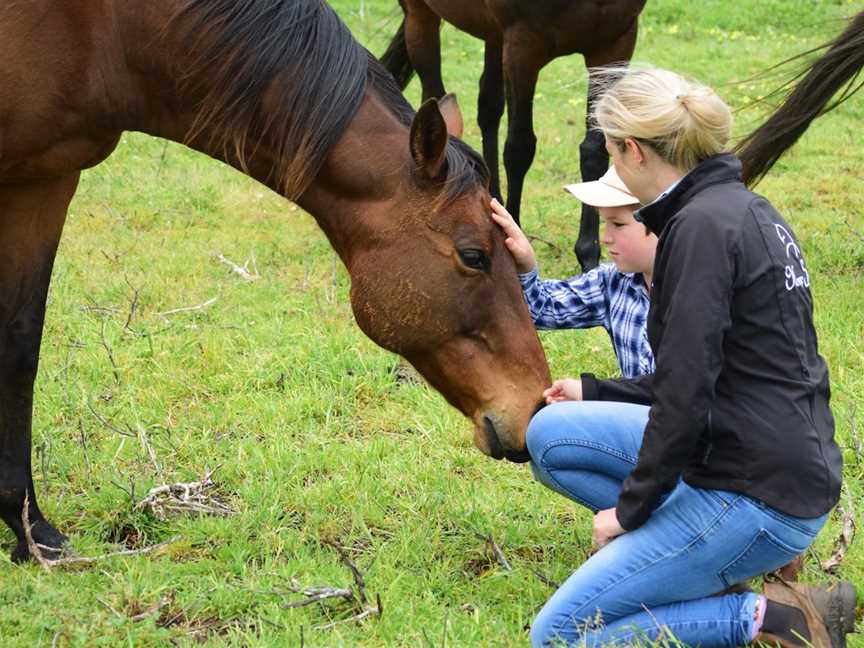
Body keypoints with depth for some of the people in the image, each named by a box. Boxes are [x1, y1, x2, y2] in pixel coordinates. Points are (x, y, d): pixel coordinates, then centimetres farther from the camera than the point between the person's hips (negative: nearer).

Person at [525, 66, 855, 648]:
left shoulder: (703, 226, -18)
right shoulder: (746, 210, 12)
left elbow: (686, 394, -20)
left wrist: (630, 507, -8)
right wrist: (592, 392, 27)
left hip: (758, 495, -10)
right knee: (551, 434, 15)